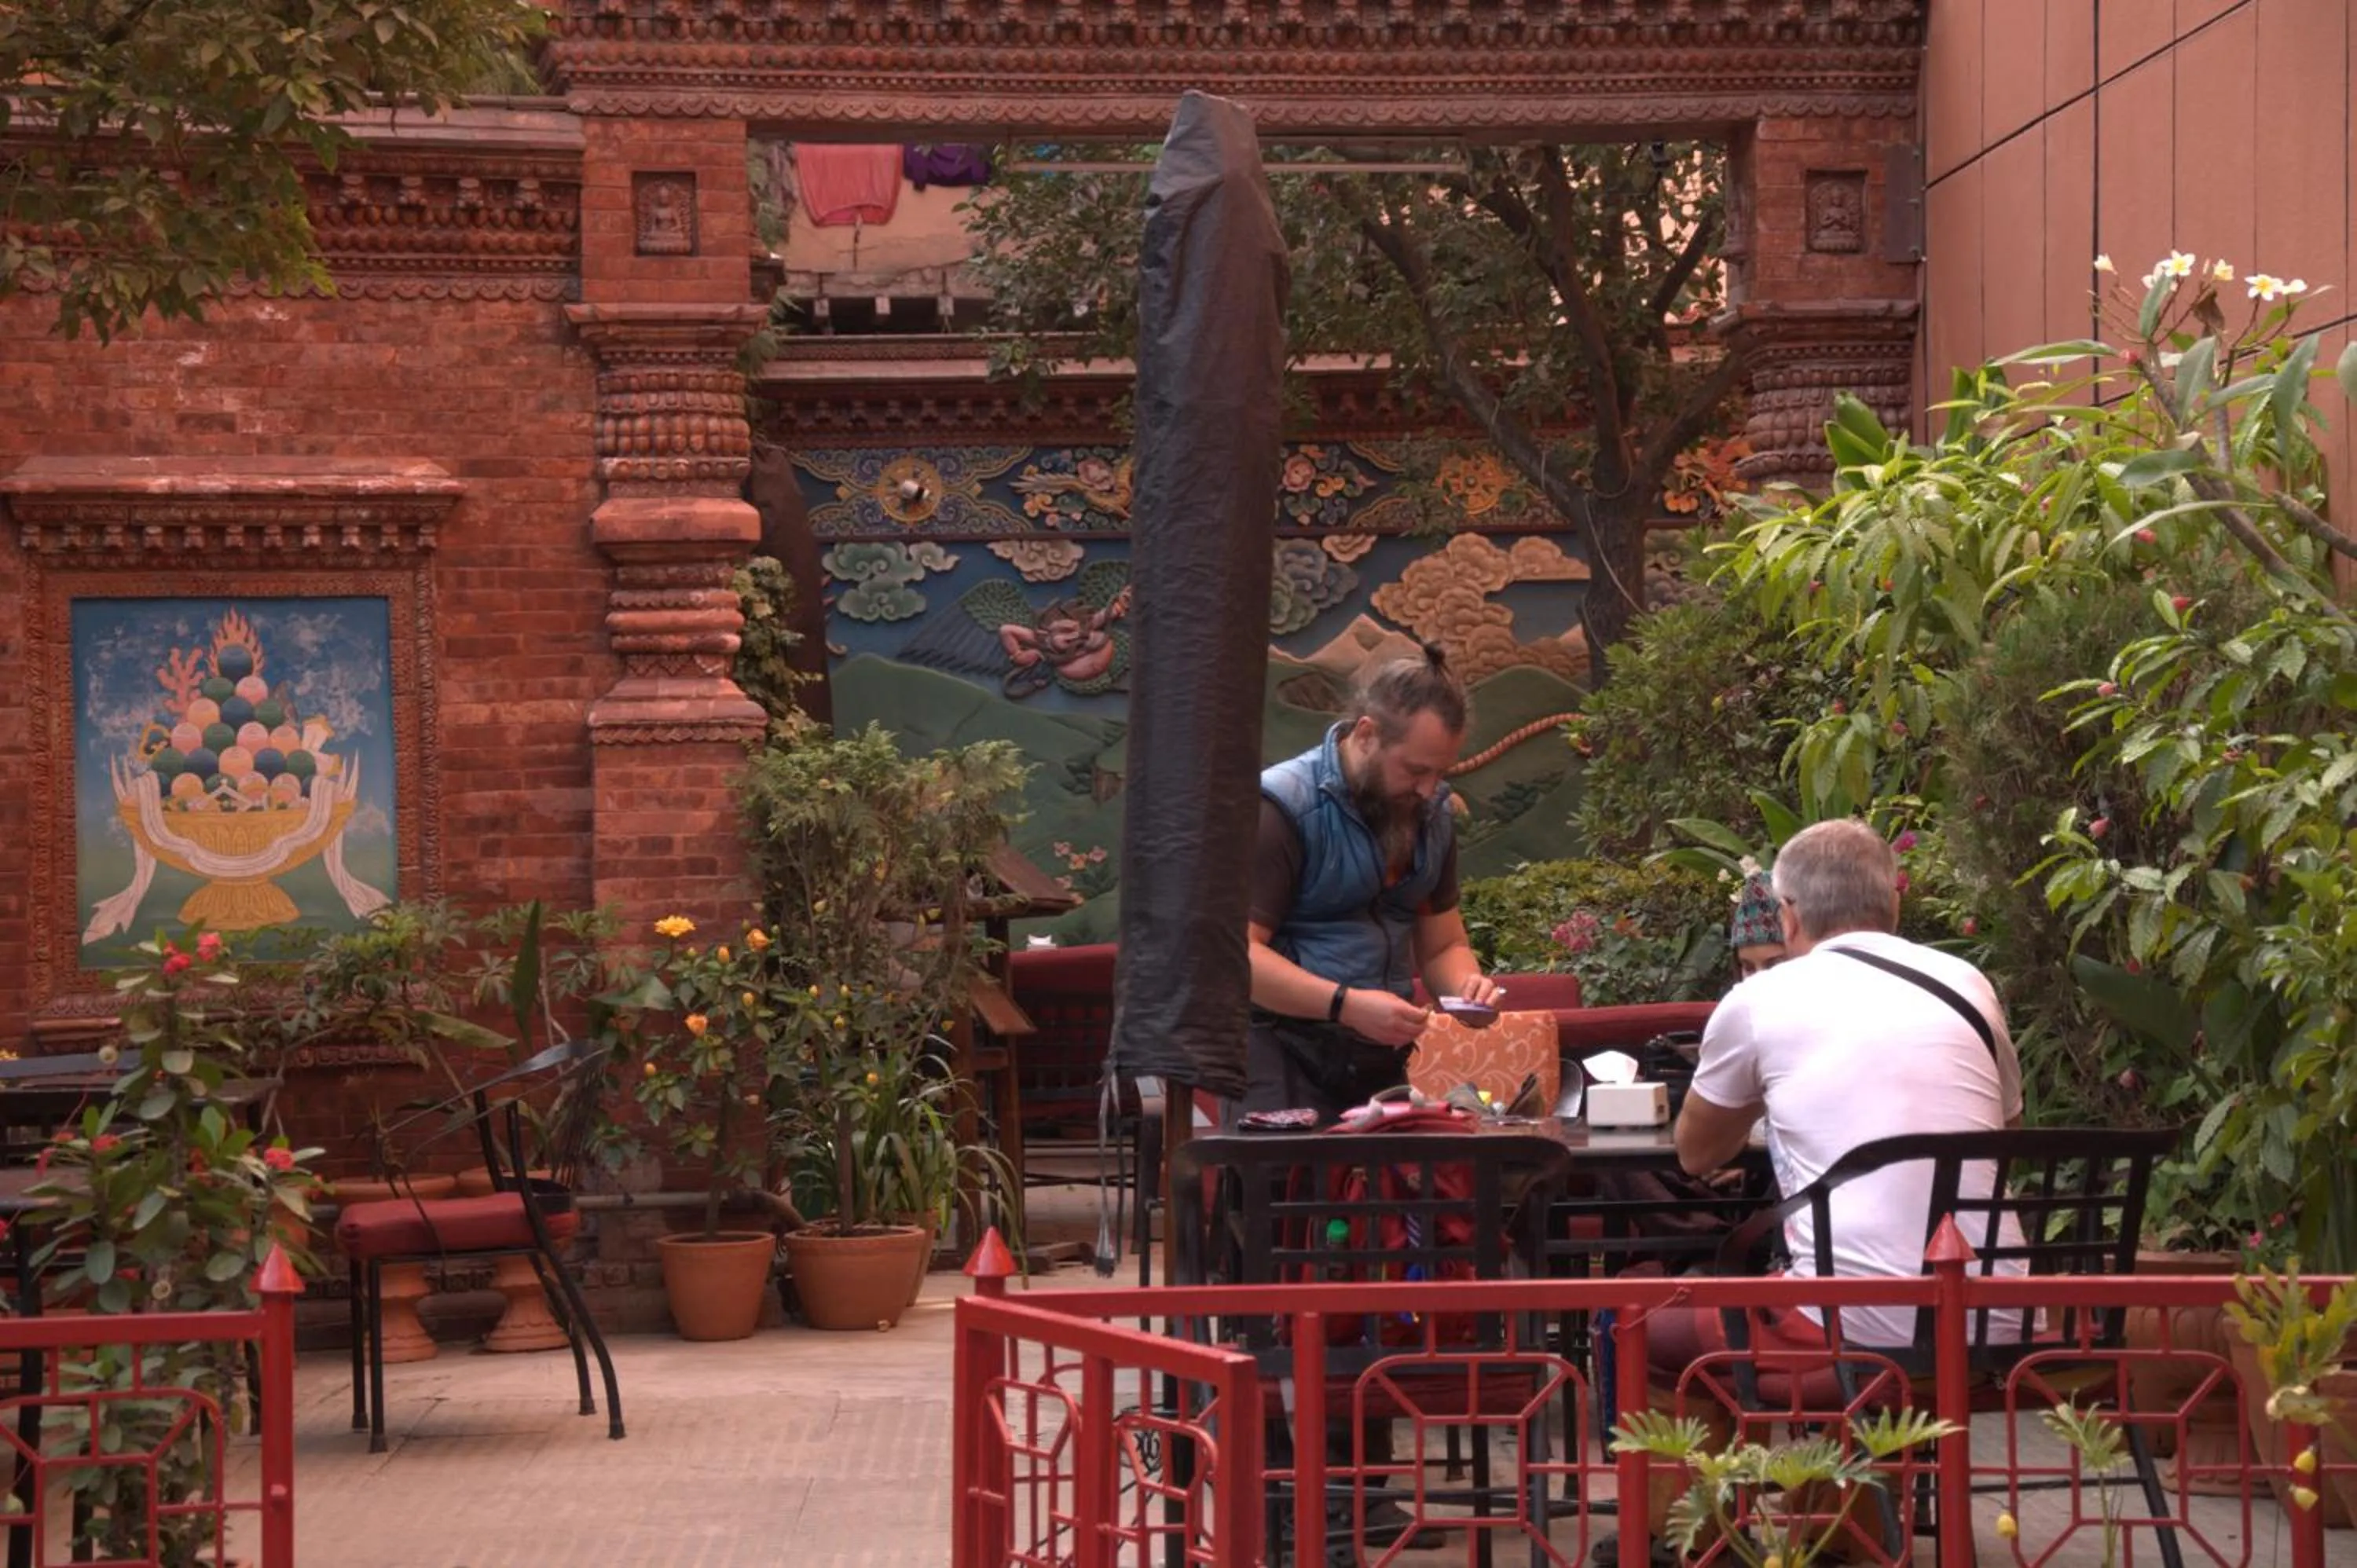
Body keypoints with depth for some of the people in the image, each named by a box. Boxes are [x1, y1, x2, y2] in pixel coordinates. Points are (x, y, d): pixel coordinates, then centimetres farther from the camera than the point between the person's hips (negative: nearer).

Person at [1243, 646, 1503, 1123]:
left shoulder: (1431, 813, 12)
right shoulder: (1283, 806, -11)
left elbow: (1443, 946, 20)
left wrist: (1466, 985, -3)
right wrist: (1347, 1005, -26)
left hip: (1380, 1063, 6)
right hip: (1285, 1057, -6)